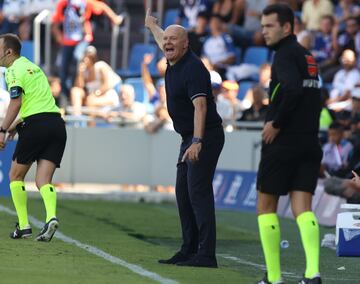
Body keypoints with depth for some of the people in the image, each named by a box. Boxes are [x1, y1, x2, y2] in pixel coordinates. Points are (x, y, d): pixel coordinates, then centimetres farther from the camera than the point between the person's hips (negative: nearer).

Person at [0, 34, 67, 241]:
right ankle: (51, 217, -24)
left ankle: (24, 225, 5)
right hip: (56, 122, 7)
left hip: (37, 124, -7)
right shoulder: (33, 67, 24)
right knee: (43, 180, 1)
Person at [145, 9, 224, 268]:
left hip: (206, 137, -10)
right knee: (183, 192, 13)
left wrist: (197, 142, -39)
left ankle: (206, 254, -21)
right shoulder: (174, 62, 8)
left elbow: (200, 105, -30)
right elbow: (163, 40, 34)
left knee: (198, 191, -16)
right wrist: (152, 25, 53)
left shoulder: (193, 67, -20)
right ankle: (189, 250, 20)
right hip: (190, 138, 10)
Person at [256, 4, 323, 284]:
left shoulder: (286, 54, -11)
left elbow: (293, 89, -27)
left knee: (266, 206, 6)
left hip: (282, 143, -7)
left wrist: (276, 123, -17)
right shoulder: (307, 56, 16)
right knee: (303, 209, 0)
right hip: (310, 143, 7)